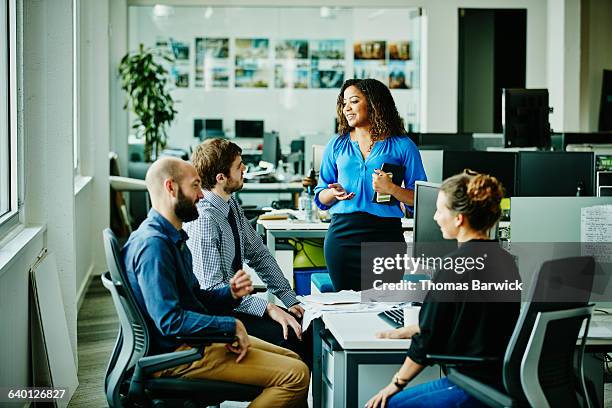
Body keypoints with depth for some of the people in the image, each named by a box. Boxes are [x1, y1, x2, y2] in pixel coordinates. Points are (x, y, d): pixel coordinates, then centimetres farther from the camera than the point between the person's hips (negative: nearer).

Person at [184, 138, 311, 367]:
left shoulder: (232, 205, 5)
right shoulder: (204, 219, -23)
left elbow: (258, 254, 11)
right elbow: (213, 288, -25)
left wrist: (290, 300, 2)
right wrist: (268, 309, -25)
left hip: (235, 303, 8)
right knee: (289, 335, -23)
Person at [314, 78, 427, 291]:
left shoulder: (402, 146, 3)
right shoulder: (337, 145, 12)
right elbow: (320, 197, 14)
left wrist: (391, 189, -16)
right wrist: (334, 193, -7)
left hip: (386, 235, -2)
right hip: (342, 233, 2)